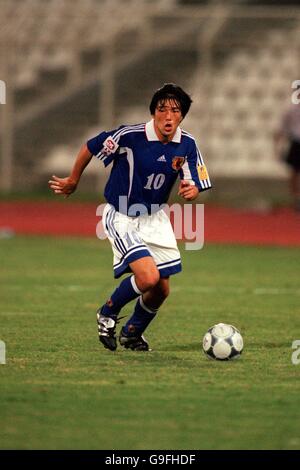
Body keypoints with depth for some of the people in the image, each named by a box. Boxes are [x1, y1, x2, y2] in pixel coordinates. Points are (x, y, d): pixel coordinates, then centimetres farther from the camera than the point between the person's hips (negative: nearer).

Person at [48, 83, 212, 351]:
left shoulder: (187, 145, -9)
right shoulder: (129, 136, -24)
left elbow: (194, 187, -3)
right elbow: (90, 148, -9)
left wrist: (190, 191, -29)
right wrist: (73, 181, 5)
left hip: (155, 218, 6)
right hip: (121, 218, -6)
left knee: (162, 290, 7)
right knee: (148, 277, -24)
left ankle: (132, 333, 36)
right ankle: (108, 314, 5)